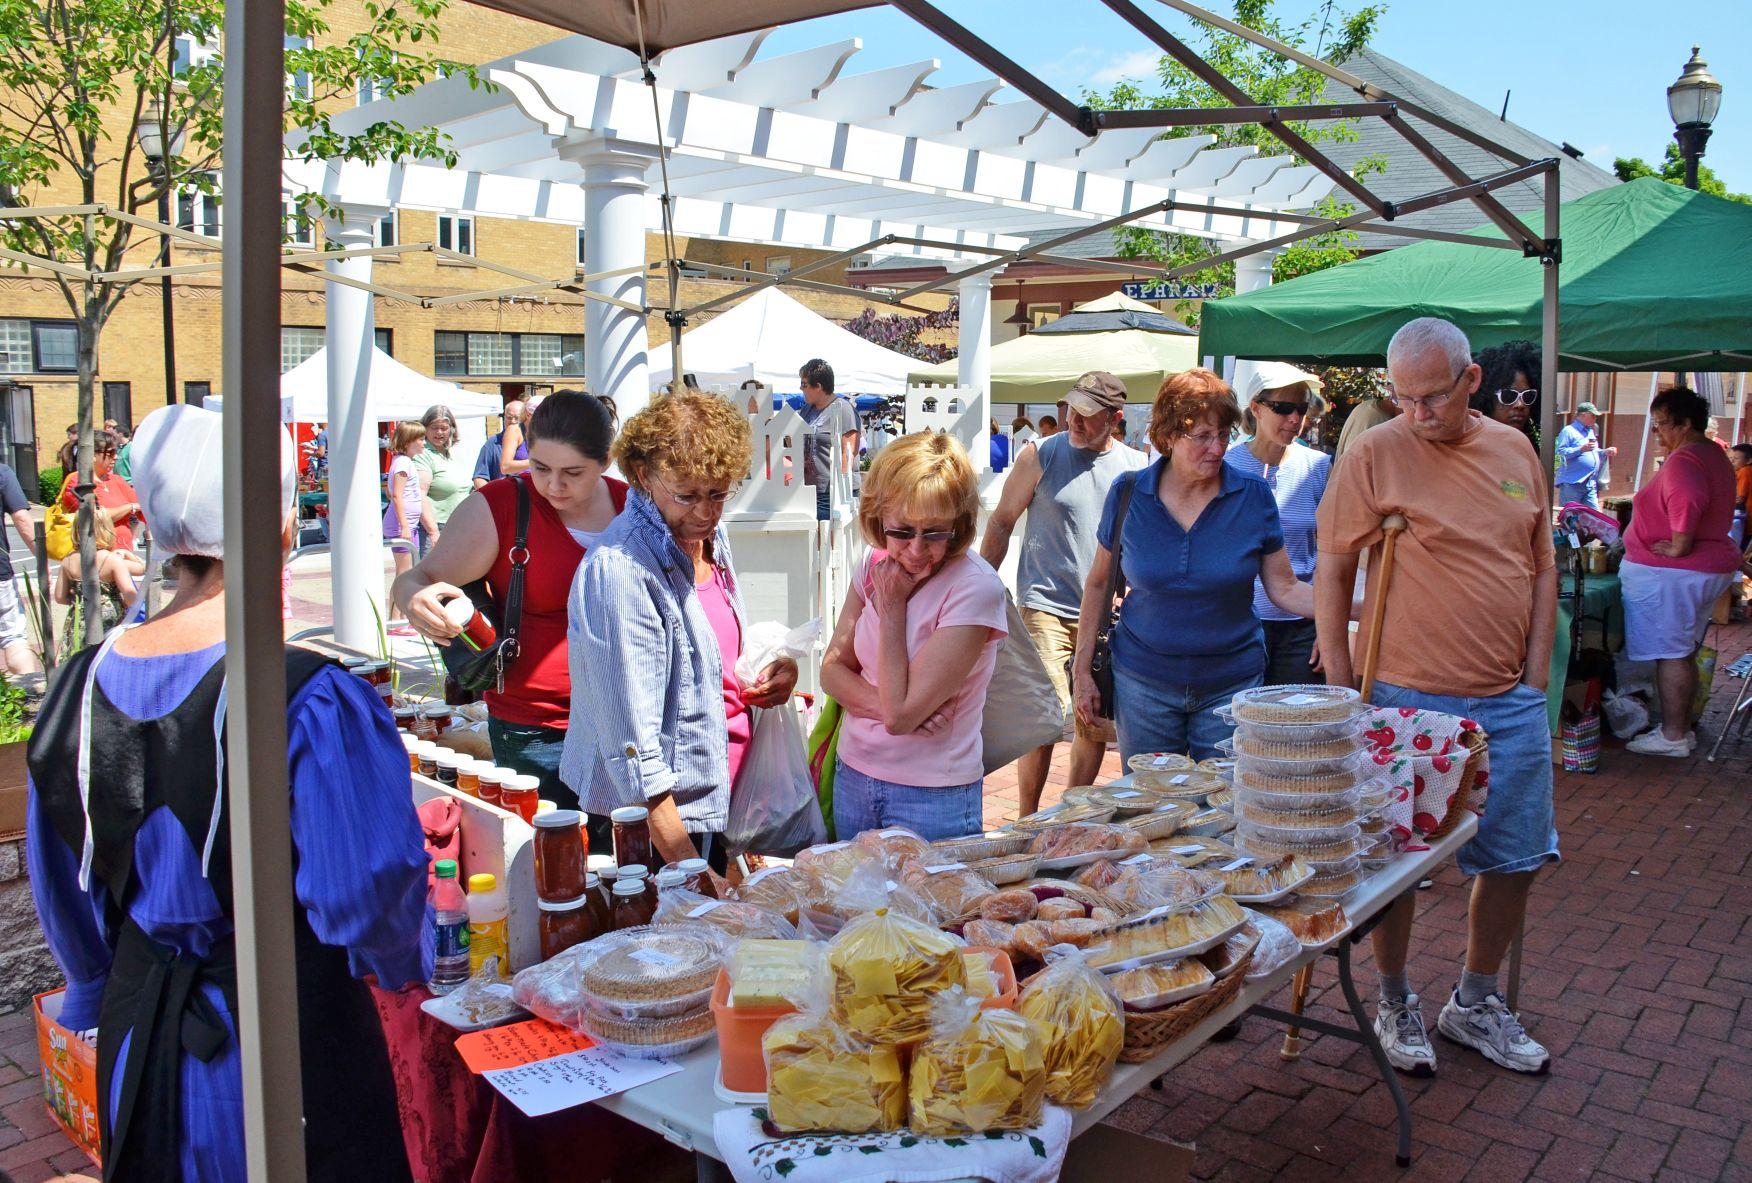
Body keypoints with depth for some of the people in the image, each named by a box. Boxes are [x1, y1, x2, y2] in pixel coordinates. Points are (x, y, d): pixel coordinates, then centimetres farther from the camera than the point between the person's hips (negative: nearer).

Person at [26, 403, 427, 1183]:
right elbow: (367, 891, -22)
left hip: (139, 1034, 5)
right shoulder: (313, 700, -26)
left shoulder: (85, 685, -7)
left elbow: (62, 886, 5)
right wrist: (404, 962, 0)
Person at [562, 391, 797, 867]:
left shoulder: (710, 538, 4)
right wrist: (689, 866, -24)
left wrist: (772, 676, 0)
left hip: (717, 805, 8)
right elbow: (632, 742, -24)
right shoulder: (620, 569, -22)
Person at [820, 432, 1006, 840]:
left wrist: (892, 605, -18)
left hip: (933, 799, -6)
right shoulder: (876, 565, -2)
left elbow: (900, 714, -23)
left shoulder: (976, 588, -22)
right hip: (853, 776, 6)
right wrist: (882, 702, -18)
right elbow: (833, 668, 2)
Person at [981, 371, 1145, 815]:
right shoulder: (1041, 455, -3)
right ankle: (1027, 821, 5)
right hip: (1045, 607, -4)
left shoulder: (1136, 467, 6)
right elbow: (1002, 523, 3)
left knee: (1096, 720, 9)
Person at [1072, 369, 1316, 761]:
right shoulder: (1127, 494, -4)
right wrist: (1082, 671, 2)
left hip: (1231, 685, 0)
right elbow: (1099, 585, 4)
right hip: (1143, 683, 0)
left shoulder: (1254, 497, -4)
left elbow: (1284, 588, -1)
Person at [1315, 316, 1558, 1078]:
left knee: (1516, 857, 12)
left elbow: (1543, 569, 12)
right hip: (1408, 701, -5)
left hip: (1509, 703, 5)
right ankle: (1394, 1003, 26)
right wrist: (1341, 690, -9)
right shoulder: (1376, 454, -8)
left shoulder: (1516, 451, 7)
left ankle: (1475, 1003, 31)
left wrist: (1535, 682, 6)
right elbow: (1331, 574, -6)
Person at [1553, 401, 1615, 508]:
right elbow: (1561, 452, -17)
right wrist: (1581, 449, -24)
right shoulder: (1568, 431, -5)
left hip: (1591, 484, 8)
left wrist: (1605, 452, 14)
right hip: (1572, 483, -8)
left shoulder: (1591, 432, 22)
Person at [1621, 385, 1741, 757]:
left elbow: (1688, 500, -36)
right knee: (1682, 652, 16)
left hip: (1671, 573, -10)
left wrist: (1679, 546, -26)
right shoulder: (1714, 455, 16)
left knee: (1669, 653, -4)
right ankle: (1681, 728, 23)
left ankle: (1672, 736, 2)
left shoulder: (1684, 459, -18)